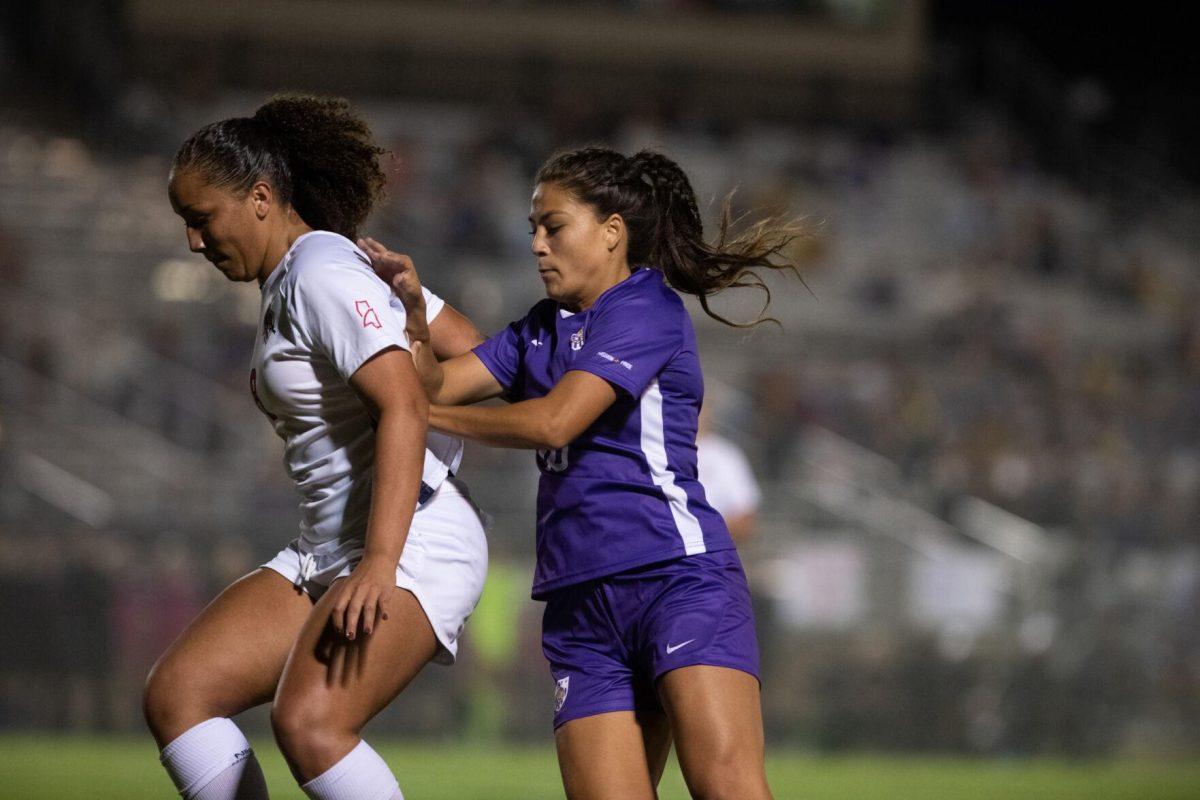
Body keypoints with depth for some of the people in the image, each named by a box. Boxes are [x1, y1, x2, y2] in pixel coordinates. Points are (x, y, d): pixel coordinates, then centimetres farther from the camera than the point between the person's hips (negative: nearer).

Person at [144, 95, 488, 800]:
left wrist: (380, 563, -31)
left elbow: (404, 405, -24)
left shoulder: (322, 274, -12)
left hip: (413, 544, -11)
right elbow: (467, 348, 20)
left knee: (308, 722, -29)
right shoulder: (291, 281, 17)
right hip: (327, 553, 11)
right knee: (176, 694, -1)